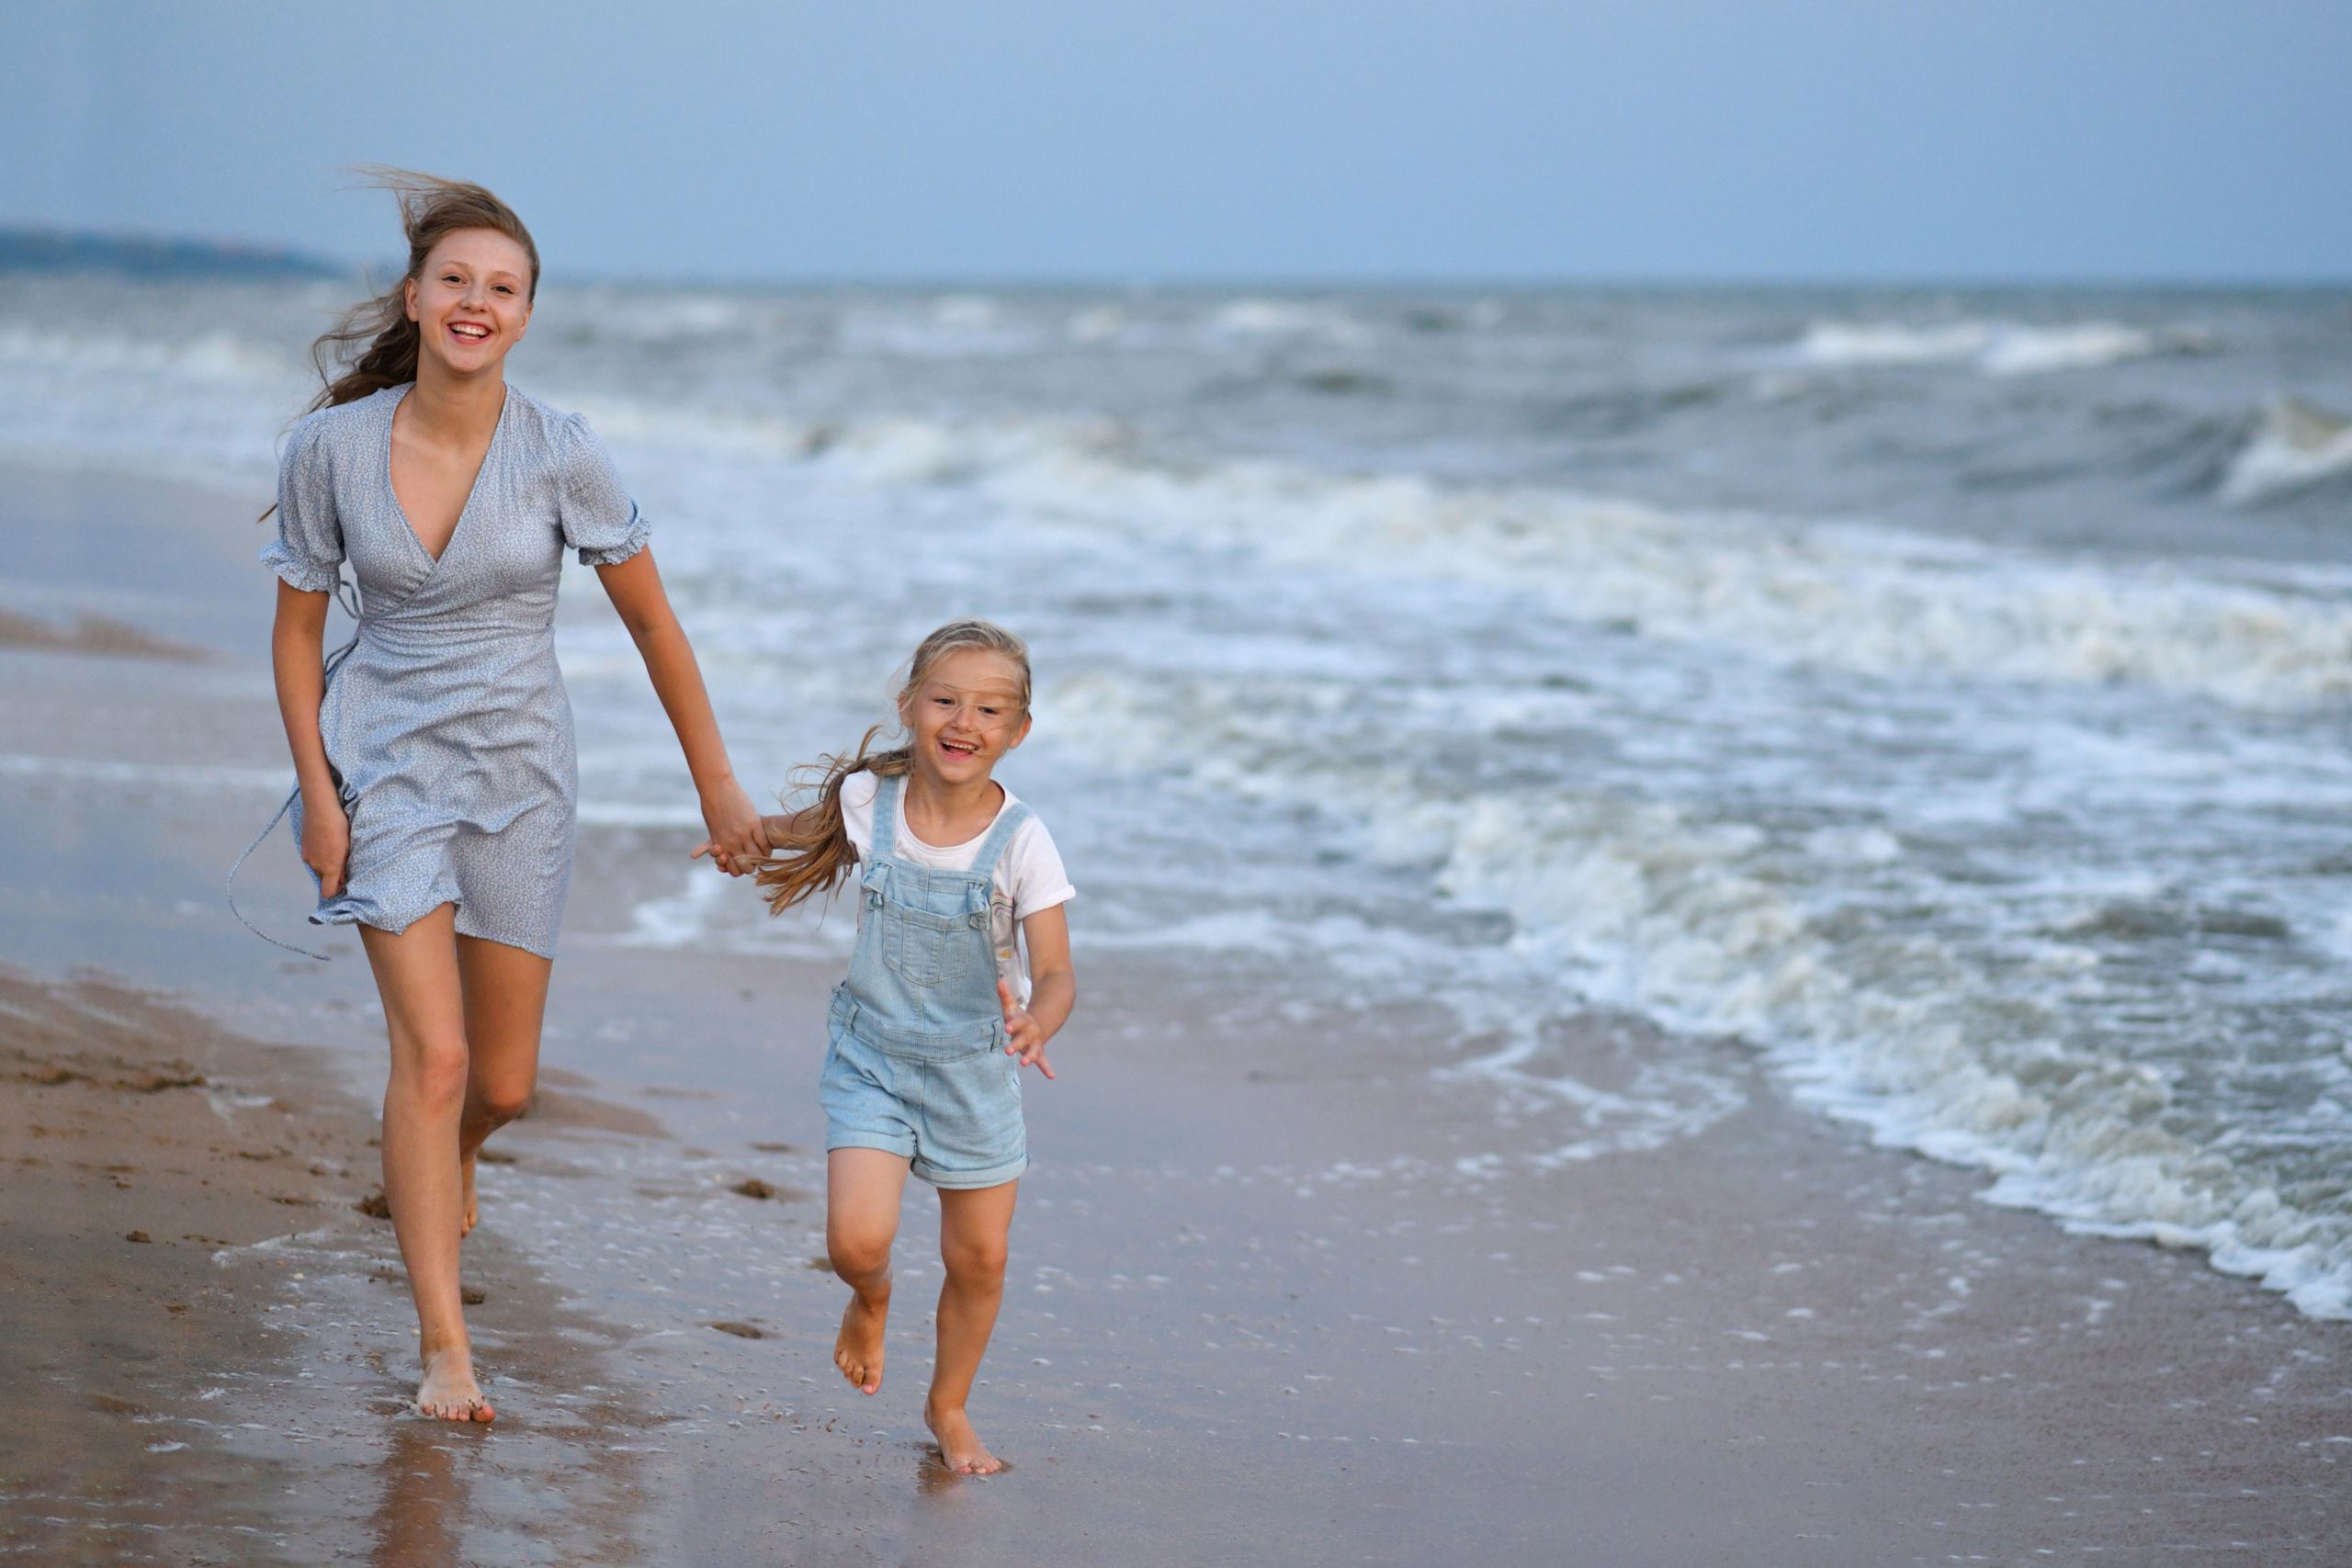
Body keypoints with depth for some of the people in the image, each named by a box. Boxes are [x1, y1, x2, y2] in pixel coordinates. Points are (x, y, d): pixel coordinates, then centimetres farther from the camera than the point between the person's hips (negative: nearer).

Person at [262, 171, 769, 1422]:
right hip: (386, 763, -1)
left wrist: (717, 788, 4)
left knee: (504, 1083, 7)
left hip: (520, 774, 1)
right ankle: (442, 1345, -7)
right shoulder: (330, 448, -9)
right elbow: (296, 629, 2)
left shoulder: (561, 457, -11)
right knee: (433, 1053, -14)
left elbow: (652, 624, -1)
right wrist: (315, 792, -6)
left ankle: (438, 1156, 45)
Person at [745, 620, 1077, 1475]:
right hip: (873, 1059, 0)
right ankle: (870, 1300, 22)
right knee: (856, 1238, -17)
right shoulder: (868, 801, -10)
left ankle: (948, 1409, 34)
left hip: (977, 1069, 0)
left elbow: (1057, 970, -22)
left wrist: (1037, 1023, -41)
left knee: (978, 1260, 8)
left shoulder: (1020, 840, -17)